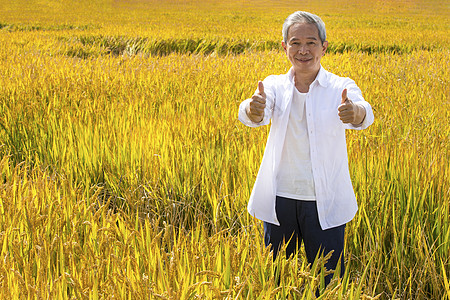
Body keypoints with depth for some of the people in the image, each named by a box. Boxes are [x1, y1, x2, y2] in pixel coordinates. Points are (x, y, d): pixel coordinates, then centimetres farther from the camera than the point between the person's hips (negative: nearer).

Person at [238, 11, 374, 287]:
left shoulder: (341, 88, -4)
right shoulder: (274, 86, 1)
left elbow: (365, 115, -24)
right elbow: (255, 116, -19)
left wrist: (356, 113, -49)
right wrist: (253, 110, -44)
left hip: (325, 202, -2)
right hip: (280, 199, 2)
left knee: (328, 279, 6)